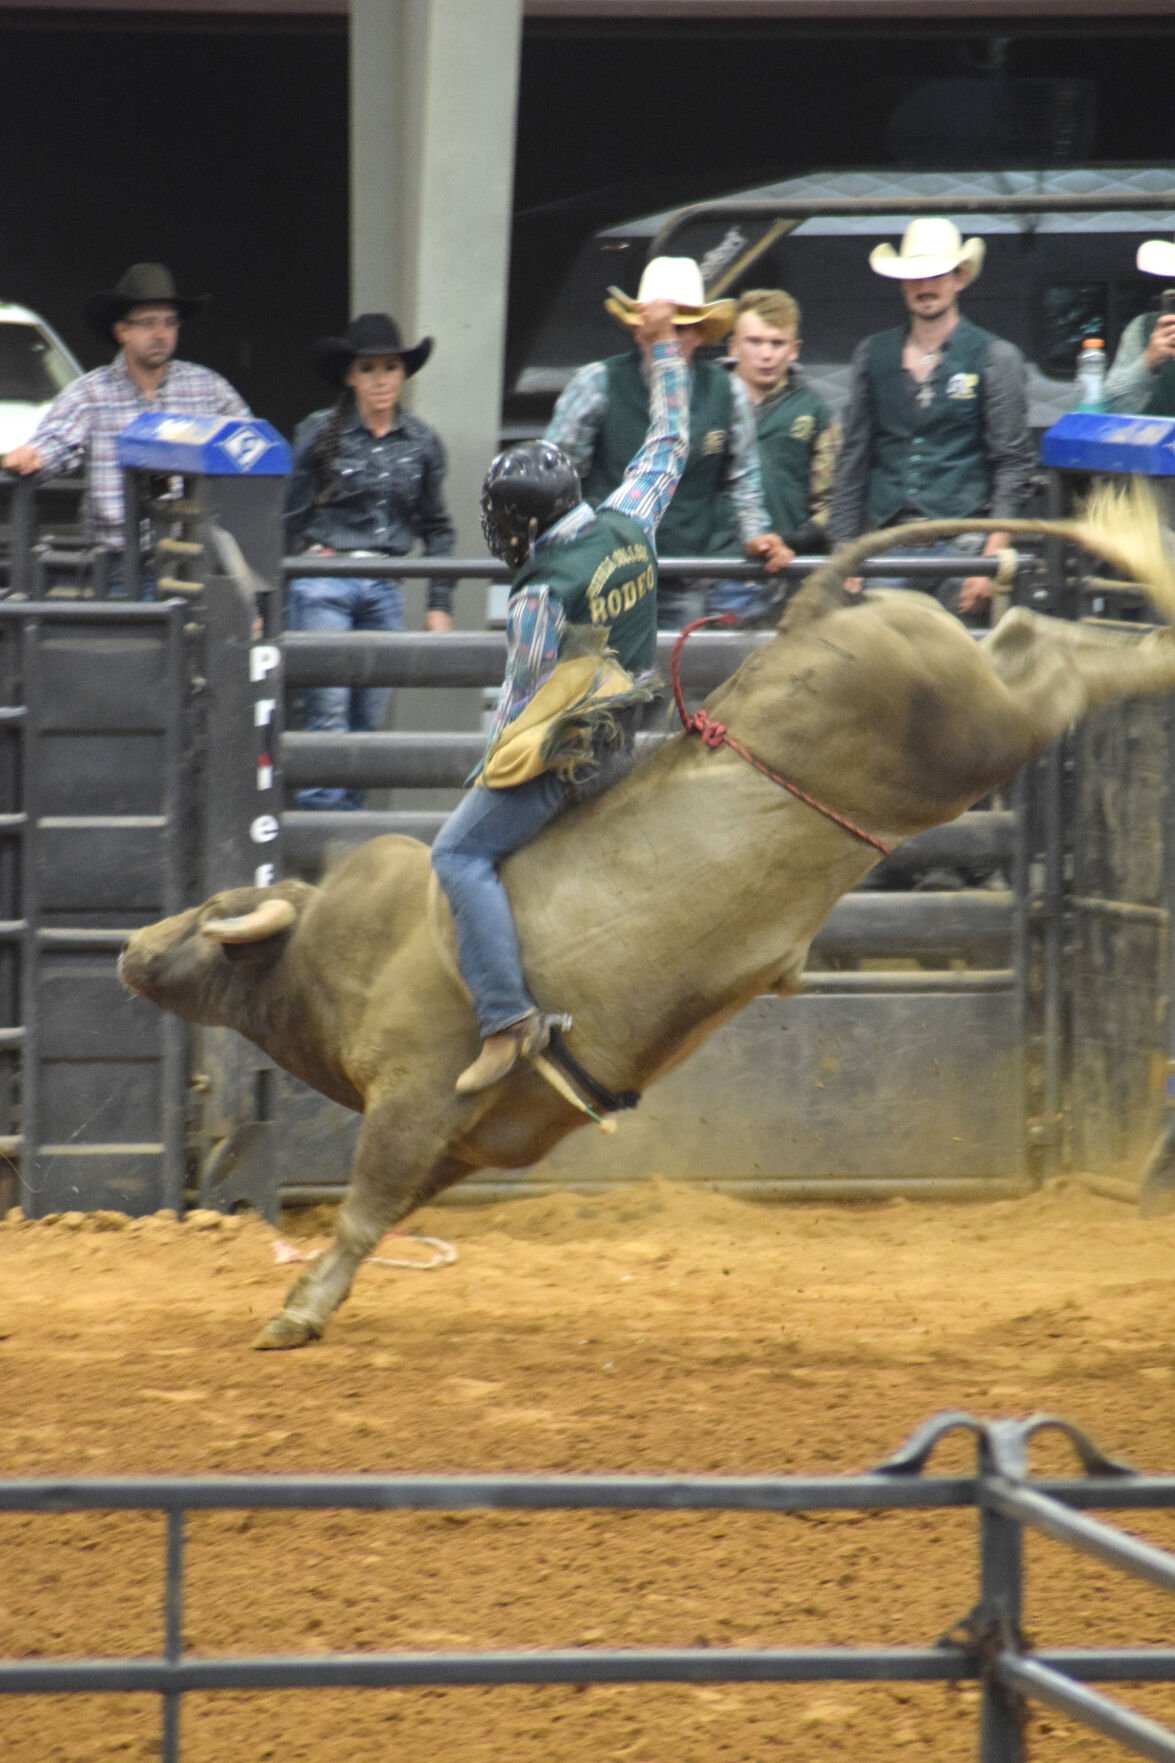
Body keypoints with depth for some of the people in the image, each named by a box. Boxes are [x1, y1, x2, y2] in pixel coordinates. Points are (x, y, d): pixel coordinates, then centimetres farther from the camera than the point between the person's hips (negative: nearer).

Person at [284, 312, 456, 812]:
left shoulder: (422, 443, 9)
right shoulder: (320, 433, -1)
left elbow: (436, 528, 17)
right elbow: (288, 516, 3)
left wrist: (439, 603, 13)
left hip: (385, 587, 4)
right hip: (323, 583, -4)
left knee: (369, 717, 4)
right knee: (327, 706, -12)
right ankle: (322, 804, -13)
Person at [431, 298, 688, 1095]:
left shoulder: (543, 594, -20)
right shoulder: (629, 526, -1)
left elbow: (524, 693, -12)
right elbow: (667, 445, 14)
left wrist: (495, 768, 4)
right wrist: (665, 350, 23)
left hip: (561, 752, -9)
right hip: (621, 743, 9)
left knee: (461, 855, -13)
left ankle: (507, 1015, -26)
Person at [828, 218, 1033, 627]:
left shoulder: (994, 358, 4)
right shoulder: (873, 355, 14)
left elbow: (1013, 465, 1)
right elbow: (853, 459, 15)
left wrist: (992, 558, -8)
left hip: (959, 544, -3)